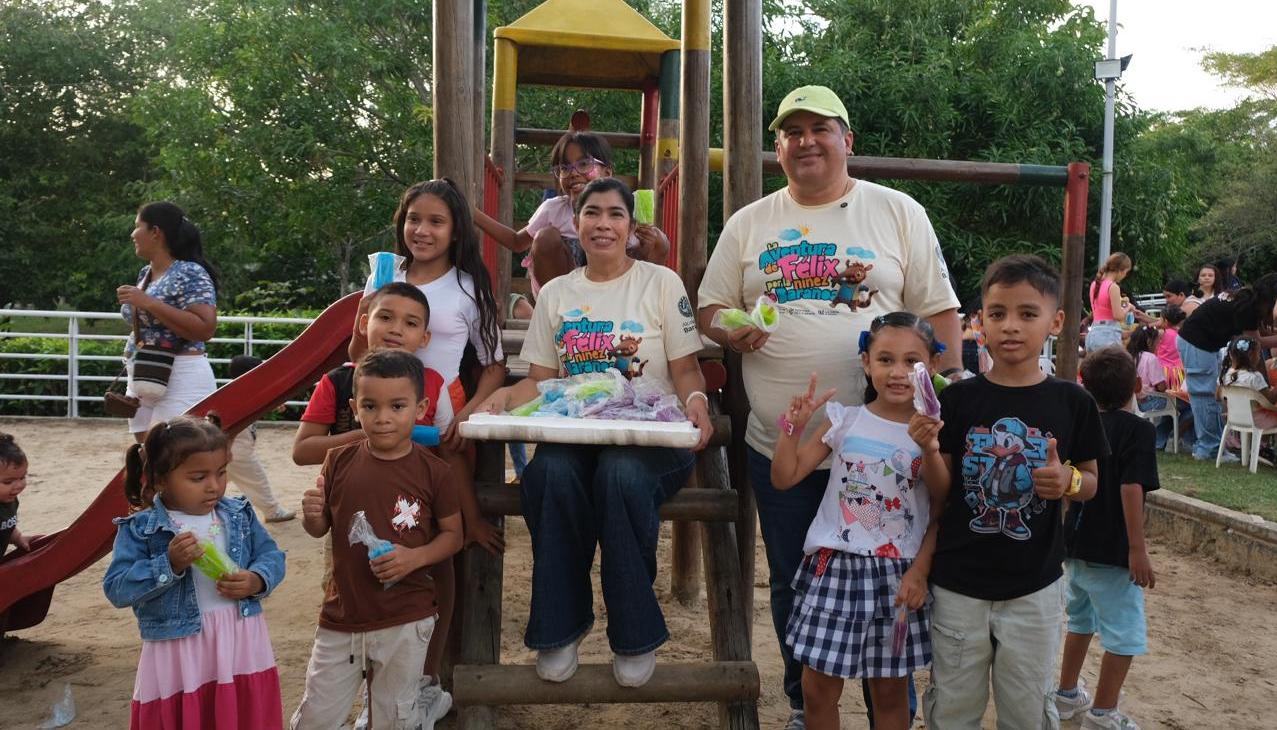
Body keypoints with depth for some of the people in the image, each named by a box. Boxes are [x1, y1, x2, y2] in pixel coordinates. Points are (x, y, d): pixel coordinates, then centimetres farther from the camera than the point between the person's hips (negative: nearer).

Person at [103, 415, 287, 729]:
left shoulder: (239, 514, 2)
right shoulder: (140, 529, -8)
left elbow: (272, 556, 6)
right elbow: (116, 590, -12)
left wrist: (257, 581, -15)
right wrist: (169, 564, -23)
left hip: (242, 644, 3)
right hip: (178, 654, -3)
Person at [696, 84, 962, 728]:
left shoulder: (899, 213, 4)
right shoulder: (748, 224, 9)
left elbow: (938, 311, 3)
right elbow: (710, 308, 11)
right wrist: (732, 329, -12)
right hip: (778, 445, 2)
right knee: (792, 584, 14)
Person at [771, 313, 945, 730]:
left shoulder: (934, 433, -2)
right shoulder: (844, 420, -1)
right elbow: (783, 478, -1)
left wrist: (921, 569, -10)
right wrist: (793, 428, -13)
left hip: (898, 573, 0)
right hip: (835, 566, 1)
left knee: (890, 692, 13)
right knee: (817, 689, 7)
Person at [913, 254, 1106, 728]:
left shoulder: (1072, 402, -4)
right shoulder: (957, 399, -6)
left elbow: (1090, 482, 6)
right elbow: (942, 492, -4)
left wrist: (1068, 482, -16)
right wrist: (930, 448, -22)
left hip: (1034, 586, 1)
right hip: (957, 584, 0)